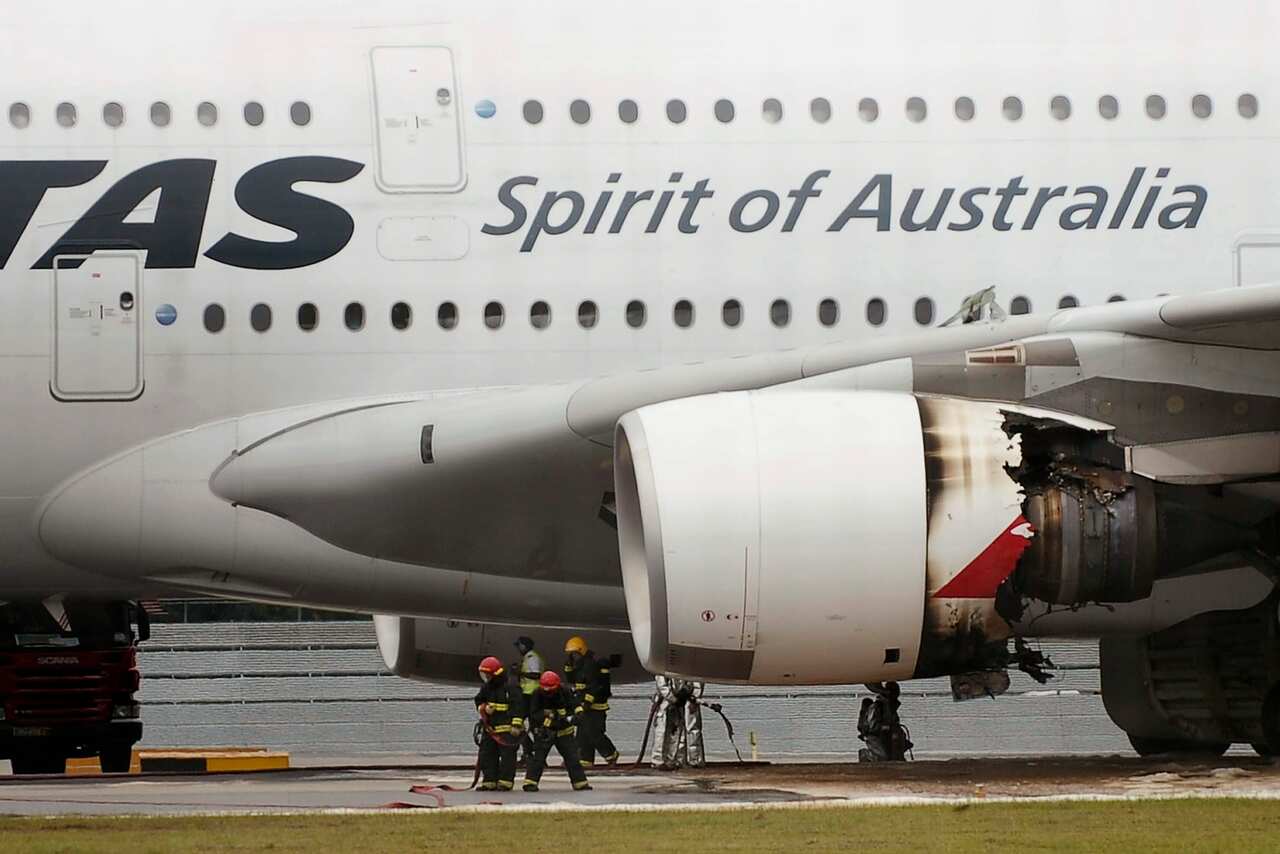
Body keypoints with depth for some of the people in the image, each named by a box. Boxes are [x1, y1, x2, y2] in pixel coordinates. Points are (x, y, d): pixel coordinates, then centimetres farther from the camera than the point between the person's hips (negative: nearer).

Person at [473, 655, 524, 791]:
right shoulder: (486, 688, 11)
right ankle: (489, 781, 13)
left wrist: (516, 725, -19)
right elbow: (478, 702, 21)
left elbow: (518, 707, -14)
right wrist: (484, 708, -3)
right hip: (489, 728, 7)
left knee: (507, 756, -7)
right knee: (486, 755, 7)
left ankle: (505, 782, -4)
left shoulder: (511, 688, -11)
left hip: (507, 729, -7)